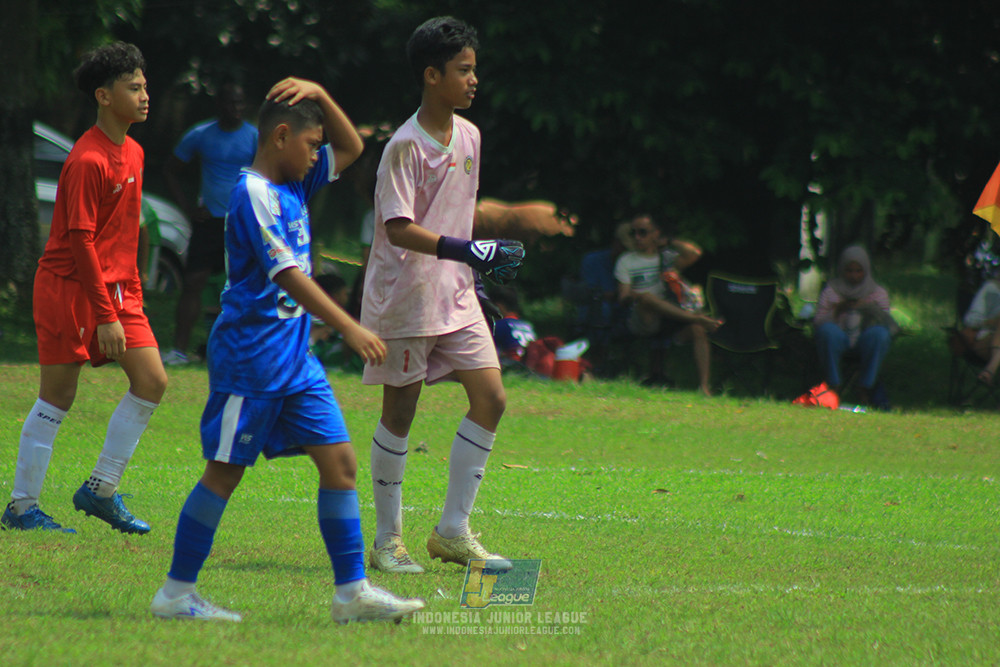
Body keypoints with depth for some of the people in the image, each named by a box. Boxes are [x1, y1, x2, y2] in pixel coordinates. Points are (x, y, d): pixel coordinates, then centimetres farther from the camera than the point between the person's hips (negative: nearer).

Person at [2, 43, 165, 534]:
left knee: (152, 382, -1)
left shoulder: (132, 153, 11)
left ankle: (101, 490, 8)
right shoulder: (87, 161, -17)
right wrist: (105, 316, -21)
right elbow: (80, 240, -20)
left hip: (116, 287, 8)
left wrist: (130, 298, 16)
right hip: (71, 287, -8)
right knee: (57, 397, -3)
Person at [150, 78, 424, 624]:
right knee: (225, 471, -1)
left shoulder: (294, 184, 11)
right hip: (250, 355, -9)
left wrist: (320, 95, 6)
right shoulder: (254, 194, -16)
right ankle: (176, 593, 8)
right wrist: (349, 328, -28)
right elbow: (288, 275, -23)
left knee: (340, 462, 1)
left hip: (295, 355, 9)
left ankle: (352, 591, 3)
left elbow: (351, 148, 23)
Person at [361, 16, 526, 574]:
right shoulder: (405, 146, -15)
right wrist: (463, 250, -32)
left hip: (456, 296, 7)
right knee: (400, 413, 1)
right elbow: (398, 228, -24)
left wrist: (492, 256, 20)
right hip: (405, 294, -7)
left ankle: (453, 532, 5)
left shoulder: (469, 136, 8)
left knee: (490, 398, -2)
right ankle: (388, 540, 12)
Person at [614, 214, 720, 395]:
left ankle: (705, 386, -35)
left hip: (670, 320, 2)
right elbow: (623, 296, 1)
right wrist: (632, 296, -23)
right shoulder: (626, 261, 13)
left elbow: (694, 253, -2)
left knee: (697, 330, -27)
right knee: (647, 298, -35)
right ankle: (696, 317, -37)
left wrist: (668, 242, 7)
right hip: (643, 322, -2)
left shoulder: (667, 256, 17)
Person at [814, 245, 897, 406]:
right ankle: (833, 385, -25)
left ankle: (866, 388, -25)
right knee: (827, 330, -35)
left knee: (880, 333, -33)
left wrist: (870, 307, -16)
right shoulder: (830, 291, 10)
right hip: (839, 339, -1)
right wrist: (837, 310, -18)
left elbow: (889, 324, -1)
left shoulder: (878, 293, 12)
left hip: (865, 340, 1)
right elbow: (818, 322, -1)